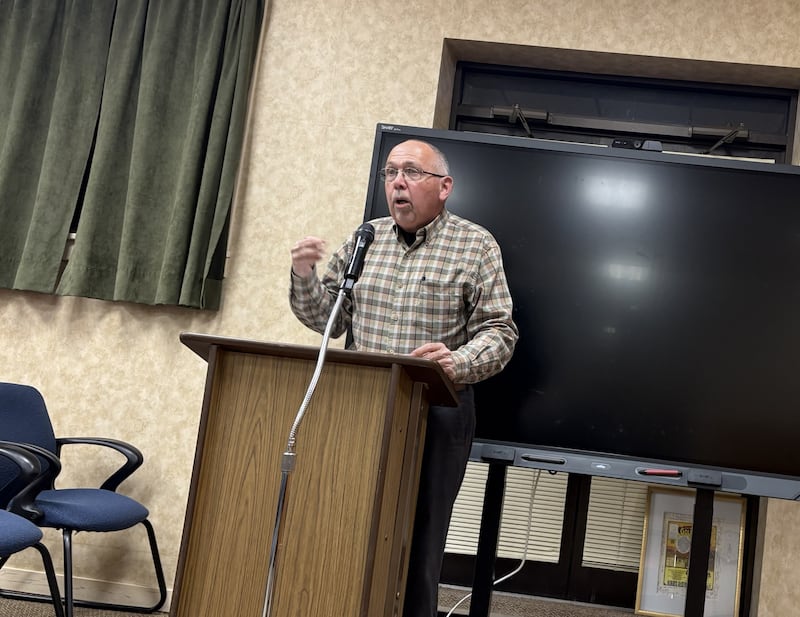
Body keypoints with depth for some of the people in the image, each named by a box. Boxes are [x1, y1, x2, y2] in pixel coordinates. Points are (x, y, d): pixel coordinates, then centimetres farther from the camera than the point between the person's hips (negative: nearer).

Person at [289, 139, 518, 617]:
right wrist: (305, 277, -3)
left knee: (417, 540, 1)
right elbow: (329, 318, 15)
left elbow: (499, 332, -4)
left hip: (437, 411, -3)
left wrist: (459, 362, -23)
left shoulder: (477, 246, 0)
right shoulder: (365, 238, 12)